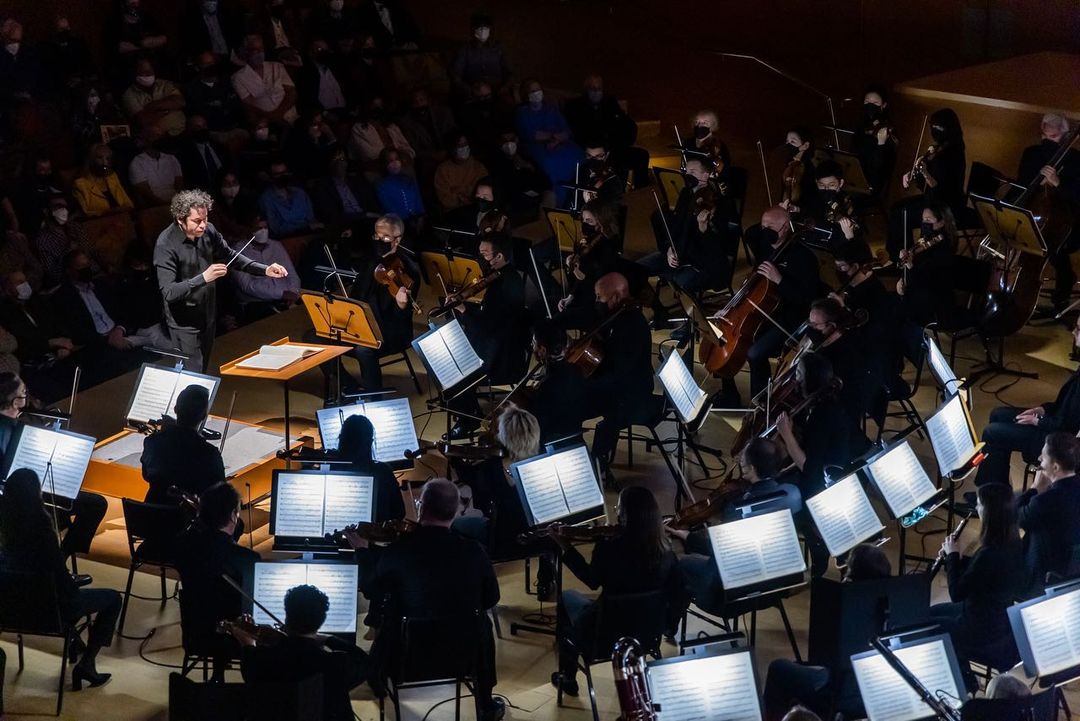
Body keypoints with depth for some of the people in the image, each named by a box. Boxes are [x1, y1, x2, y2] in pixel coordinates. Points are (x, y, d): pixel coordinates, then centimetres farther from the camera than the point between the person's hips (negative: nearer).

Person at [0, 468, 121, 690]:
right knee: (112, 598, 12)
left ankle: (73, 641, 44)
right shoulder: (39, 528, -27)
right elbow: (58, 573, -19)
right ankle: (86, 663, 9)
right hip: (46, 608, -7)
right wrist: (75, 591, 2)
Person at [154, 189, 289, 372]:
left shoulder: (208, 231, -7)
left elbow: (230, 256, 9)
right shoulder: (166, 245, -24)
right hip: (184, 322, -6)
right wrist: (203, 278, -38)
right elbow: (168, 292, -28)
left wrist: (265, 270, -4)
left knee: (204, 370, 17)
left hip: (208, 315, 6)